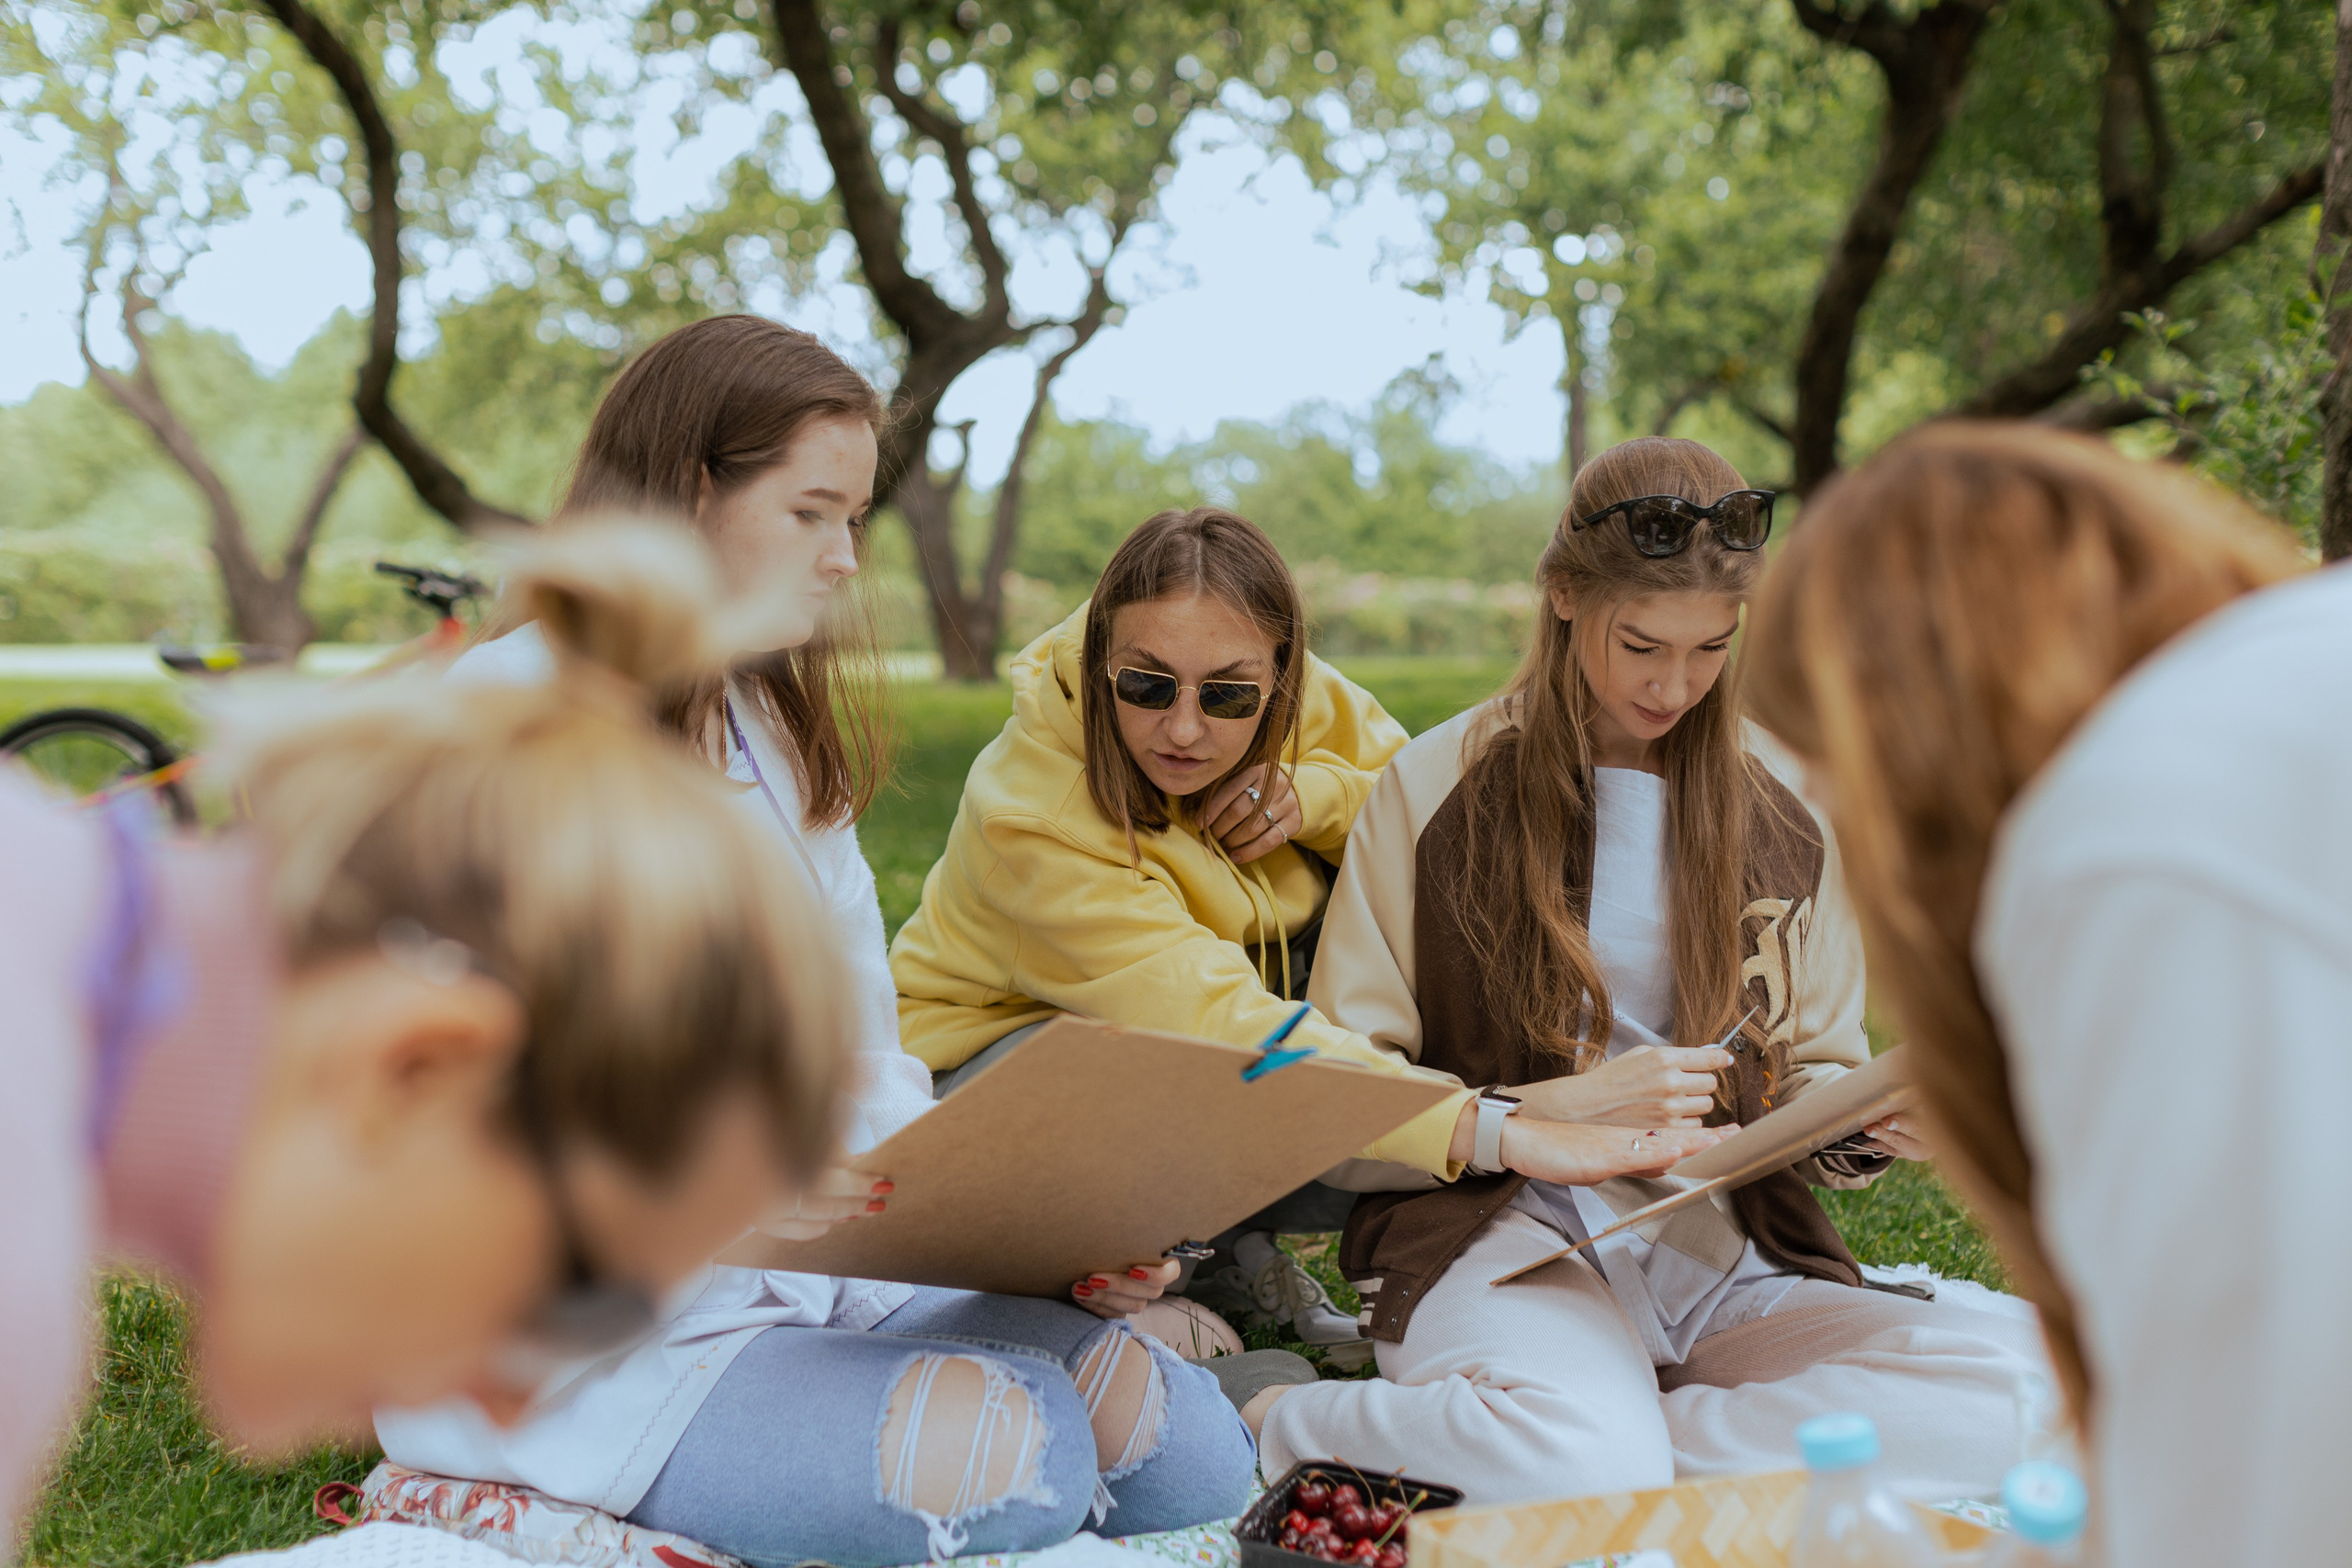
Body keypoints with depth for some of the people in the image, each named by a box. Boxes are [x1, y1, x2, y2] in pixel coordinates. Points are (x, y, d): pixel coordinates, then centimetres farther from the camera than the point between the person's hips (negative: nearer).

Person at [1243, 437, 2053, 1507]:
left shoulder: (1783, 807, 13)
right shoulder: (1440, 788, 1)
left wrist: (1868, 1124, -4)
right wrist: (1550, 1116, -16)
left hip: (1731, 1267, 6)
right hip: (1507, 1233, -5)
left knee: (2025, 1383, -25)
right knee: (1579, 1460, -40)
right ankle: (1302, 1427, -10)